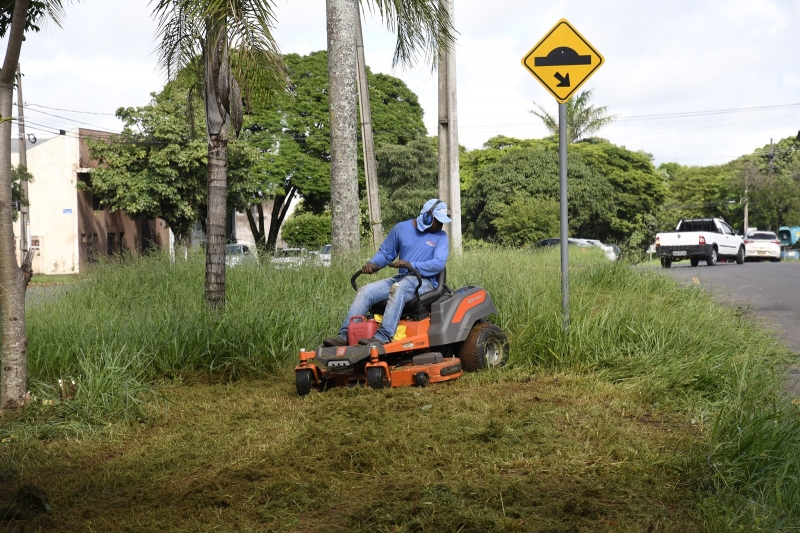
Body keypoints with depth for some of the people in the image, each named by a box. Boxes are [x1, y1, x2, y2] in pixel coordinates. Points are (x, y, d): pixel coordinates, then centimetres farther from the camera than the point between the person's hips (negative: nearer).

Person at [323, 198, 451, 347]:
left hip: (425, 281, -5)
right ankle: (345, 336, -24)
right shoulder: (401, 228, 10)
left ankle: (382, 337, -48)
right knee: (365, 291, -15)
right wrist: (372, 263, -7)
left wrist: (410, 265, -25)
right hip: (401, 278, 5)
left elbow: (439, 263, -13)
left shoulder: (441, 237, 1)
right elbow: (385, 252, 16)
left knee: (398, 288, -37)